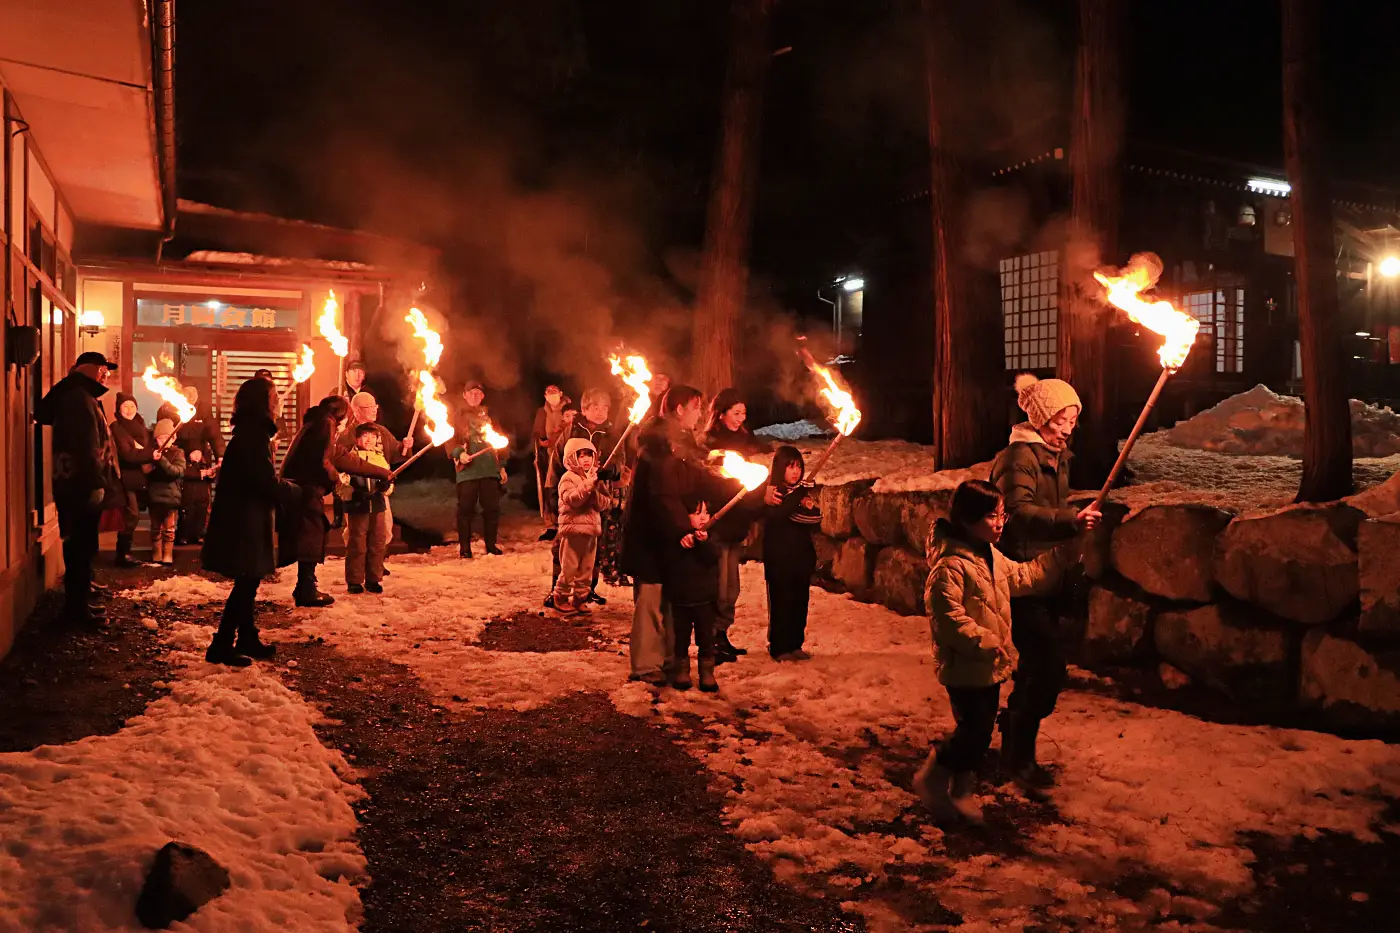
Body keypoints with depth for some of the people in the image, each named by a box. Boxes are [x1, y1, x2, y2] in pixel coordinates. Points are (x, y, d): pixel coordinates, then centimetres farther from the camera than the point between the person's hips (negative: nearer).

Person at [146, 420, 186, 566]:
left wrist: (162, 460, -30)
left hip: (171, 496, -4)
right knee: (155, 528, 11)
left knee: (169, 529, 1)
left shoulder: (178, 453, -2)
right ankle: (156, 555, 19)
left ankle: (168, 556, 8)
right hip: (155, 496, 4)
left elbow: (177, 471, -19)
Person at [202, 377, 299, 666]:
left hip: (244, 519, 10)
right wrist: (297, 492, -4)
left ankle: (247, 639, 24)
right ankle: (221, 645, 1)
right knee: (245, 583, -5)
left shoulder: (251, 432, 13)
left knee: (249, 581, 15)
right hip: (244, 521, -10)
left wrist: (287, 489, 6)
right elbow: (268, 483, -19)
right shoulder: (253, 435, -18)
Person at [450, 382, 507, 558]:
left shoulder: (488, 416, 19)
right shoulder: (458, 416, 7)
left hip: (490, 468, 3)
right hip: (468, 469, -3)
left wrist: (501, 466, 15)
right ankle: (464, 547, 3)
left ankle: (491, 544, 12)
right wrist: (459, 453, -18)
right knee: (466, 508, -4)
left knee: (492, 507, 2)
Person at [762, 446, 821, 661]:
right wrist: (798, 501, -27)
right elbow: (775, 516, -22)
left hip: (802, 558, 5)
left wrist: (809, 510, -13)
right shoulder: (770, 492, -5)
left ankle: (795, 645, 18)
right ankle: (779, 648, 5)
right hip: (779, 559, -5)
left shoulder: (804, 492, 11)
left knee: (800, 603, 7)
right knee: (781, 603, -3)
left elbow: (815, 523, 6)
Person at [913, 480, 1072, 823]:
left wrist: (1062, 554, 15)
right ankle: (932, 780, 16)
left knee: (980, 731, 16)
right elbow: (949, 618, -26)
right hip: (964, 668, -9)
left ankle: (961, 791, 32)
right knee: (975, 731, -5)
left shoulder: (992, 557, 9)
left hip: (989, 666, 10)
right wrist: (985, 643, -24)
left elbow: (1024, 577, 21)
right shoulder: (950, 565, -23)